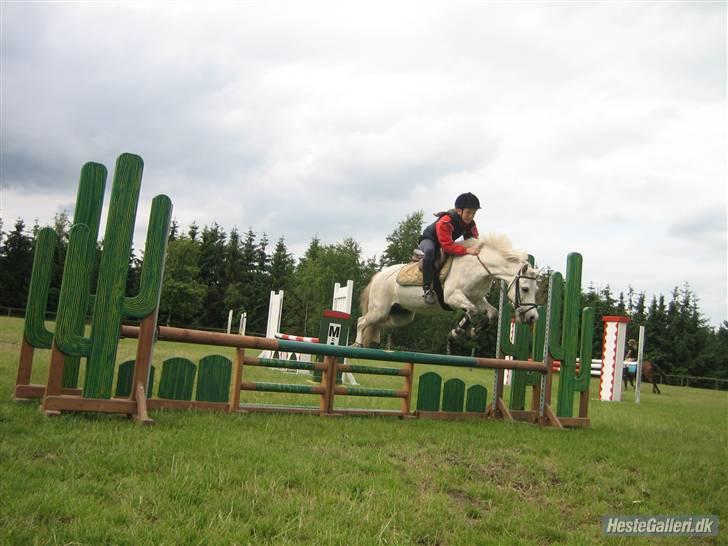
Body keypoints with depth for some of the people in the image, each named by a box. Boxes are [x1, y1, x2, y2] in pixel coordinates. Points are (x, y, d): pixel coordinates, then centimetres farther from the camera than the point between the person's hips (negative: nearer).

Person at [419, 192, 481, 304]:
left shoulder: (471, 223, -13)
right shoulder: (445, 222, -37)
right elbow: (447, 246, -44)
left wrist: (476, 248, -27)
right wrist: (467, 250, -52)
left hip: (448, 243, 8)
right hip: (429, 240, -8)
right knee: (430, 250, -42)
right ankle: (427, 289, -40)